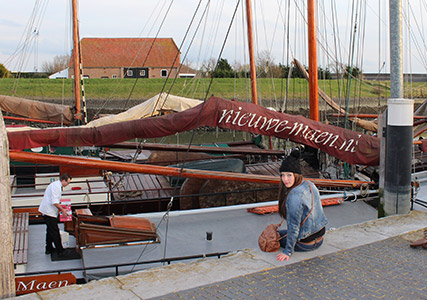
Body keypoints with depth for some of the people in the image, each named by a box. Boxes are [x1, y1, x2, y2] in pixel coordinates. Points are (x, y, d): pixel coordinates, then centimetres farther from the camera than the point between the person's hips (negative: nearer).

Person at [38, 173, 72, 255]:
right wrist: (63, 210, -15)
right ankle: (60, 251, 3)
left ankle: (49, 249, 30)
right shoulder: (56, 186, -18)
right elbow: (54, 202, -24)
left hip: (47, 211, 11)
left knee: (50, 231, 19)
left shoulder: (56, 185, 14)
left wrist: (61, 208, 20)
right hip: (49, 212, -11)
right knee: (55, 232, -3)